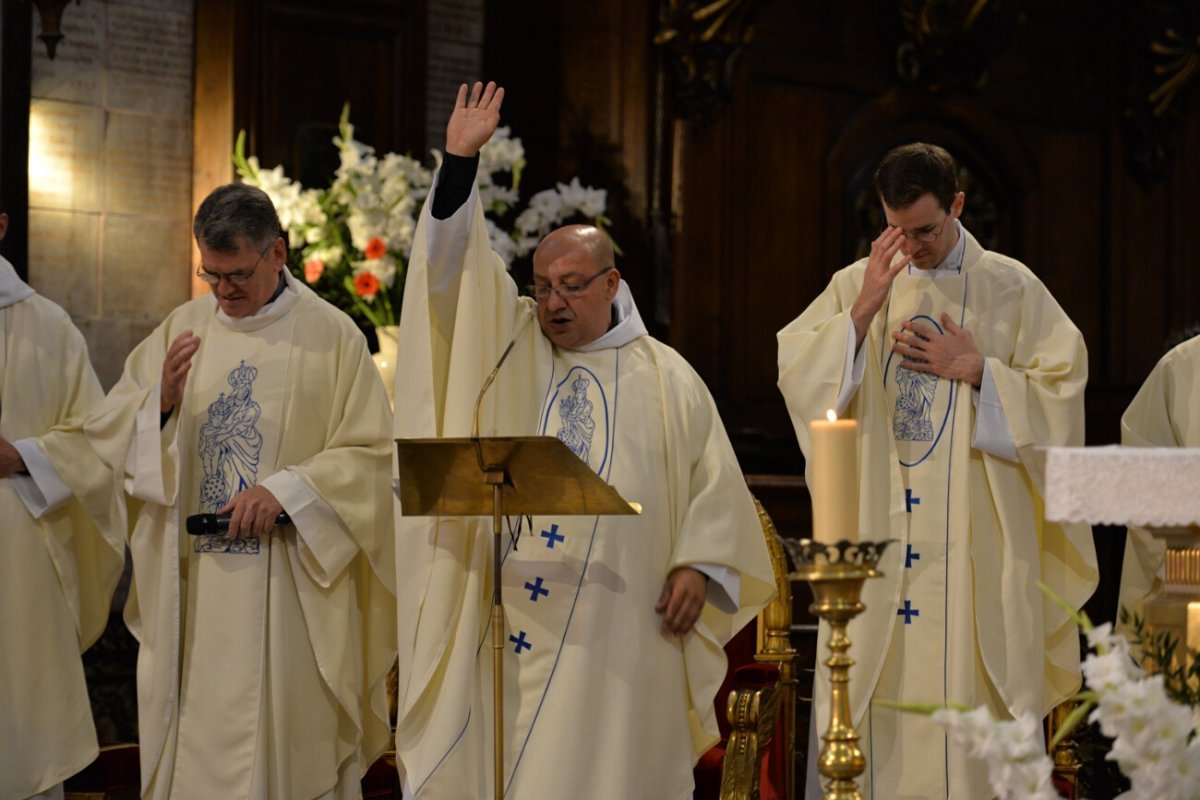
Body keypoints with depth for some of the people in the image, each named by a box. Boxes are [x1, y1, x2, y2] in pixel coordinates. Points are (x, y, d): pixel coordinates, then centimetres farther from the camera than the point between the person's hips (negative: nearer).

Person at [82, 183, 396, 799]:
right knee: (191, 745, 4)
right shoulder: (183, 328, 10)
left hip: (288, 585, -3)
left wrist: (286, 490, -17)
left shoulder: (330, 335, -1)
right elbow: (106, 432, 8)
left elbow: (368, 453, -4)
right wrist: (160, 401, -11)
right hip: (191, 584, 3)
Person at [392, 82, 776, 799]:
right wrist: (461, 160, -4)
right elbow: (453, 267, 3)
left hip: (617, 630, -1)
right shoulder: (507, 345, 11)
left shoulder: (666, 378, 8)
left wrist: (698, 565, -5)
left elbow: (713, 482, 8)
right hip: (507, 622, 1)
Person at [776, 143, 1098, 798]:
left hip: (974, 544, -2)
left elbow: (1059, 392, 2)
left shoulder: (1010, 288, 5)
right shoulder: (854, 285, 9)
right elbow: (796, 374, -3)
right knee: (878, 698, 0)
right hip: (877, 537, 2)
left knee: (969, 704, -4)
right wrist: (862, 311, -14)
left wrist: (977, 372, -9)